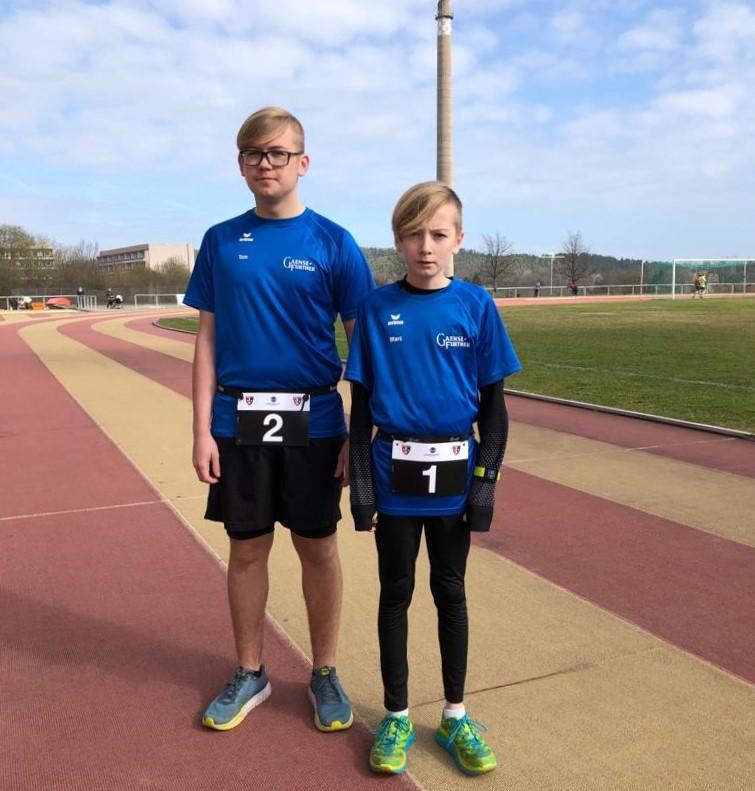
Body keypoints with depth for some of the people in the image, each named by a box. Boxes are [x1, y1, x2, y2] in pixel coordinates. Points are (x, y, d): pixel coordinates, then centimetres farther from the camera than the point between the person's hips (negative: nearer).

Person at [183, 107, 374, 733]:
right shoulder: (222, 241, 5)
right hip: (239, 421, 2)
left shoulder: (333, 242, -2)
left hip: (313, 421, -1)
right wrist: (203, 430, -2)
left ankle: (325, 674, 28)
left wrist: (359, 435, -6)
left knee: (318, 547, 9)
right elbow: (208, 339, 5)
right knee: (247, 547, 11)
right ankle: (250, 674, 30)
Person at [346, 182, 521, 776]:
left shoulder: (476, 306, -3)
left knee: (450, 592, 14)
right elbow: (361, 403, -1)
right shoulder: (377, 308, -4)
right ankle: (397, 716, 29)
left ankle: (455, 716, 30)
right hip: (395, 474, 0)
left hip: (455, 471, 0)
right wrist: (361, 482, -5)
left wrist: (487, 478, -5)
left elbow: (493, 401, 0)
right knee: (396, 592, 12)